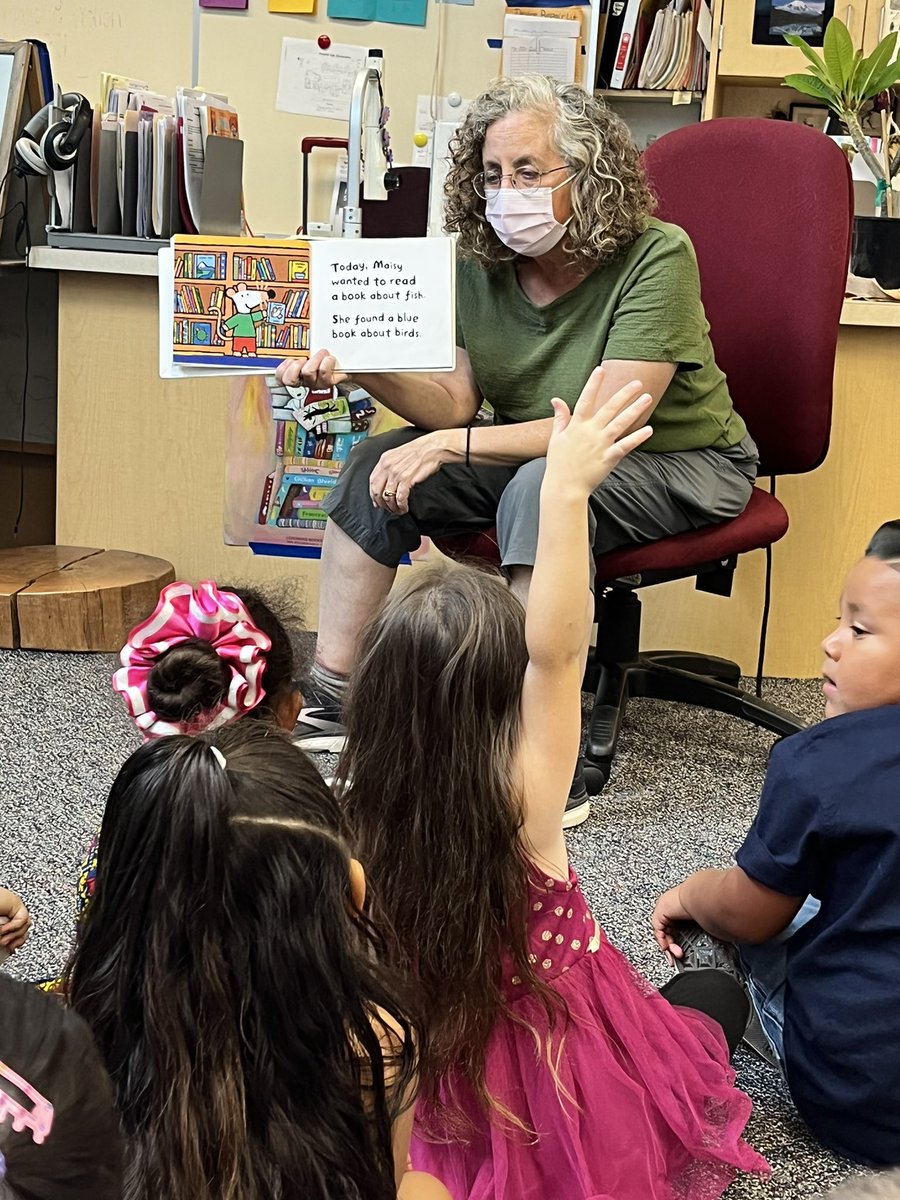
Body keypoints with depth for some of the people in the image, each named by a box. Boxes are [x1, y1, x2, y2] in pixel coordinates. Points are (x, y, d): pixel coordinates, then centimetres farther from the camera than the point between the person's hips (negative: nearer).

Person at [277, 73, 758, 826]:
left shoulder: (655, 258, -25)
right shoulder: (481, 264, -6)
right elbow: (456, 403, -7)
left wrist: (451, 447, -34)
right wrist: (364, 372, -26)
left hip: (681, 464, -6)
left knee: (541, 488, -36)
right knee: (379, 465, -10)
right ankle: (331, 701, -3)